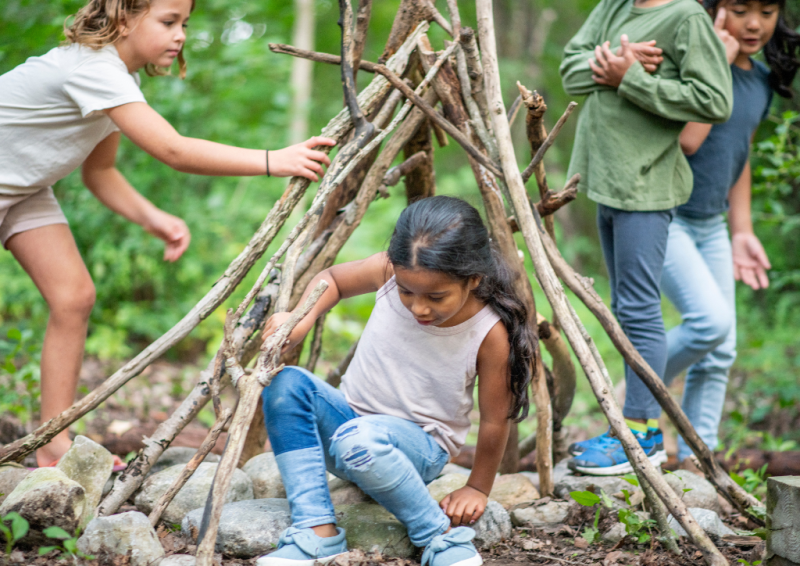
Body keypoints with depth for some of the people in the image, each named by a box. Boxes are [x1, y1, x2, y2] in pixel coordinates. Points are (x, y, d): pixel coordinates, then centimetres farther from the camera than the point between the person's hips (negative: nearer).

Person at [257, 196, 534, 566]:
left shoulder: (490, 334, -24)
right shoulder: (389, 272, -16)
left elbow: (494, 421, -12)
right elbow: (332, 279, 4)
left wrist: (478, 489, 0)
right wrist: (301, 319, -15)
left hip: (421, 444, -5)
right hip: (350, 416, 5)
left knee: (361, 440, -39)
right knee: (287, 385, -26)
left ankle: (442, 534, -18)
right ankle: (318, 532, -24)